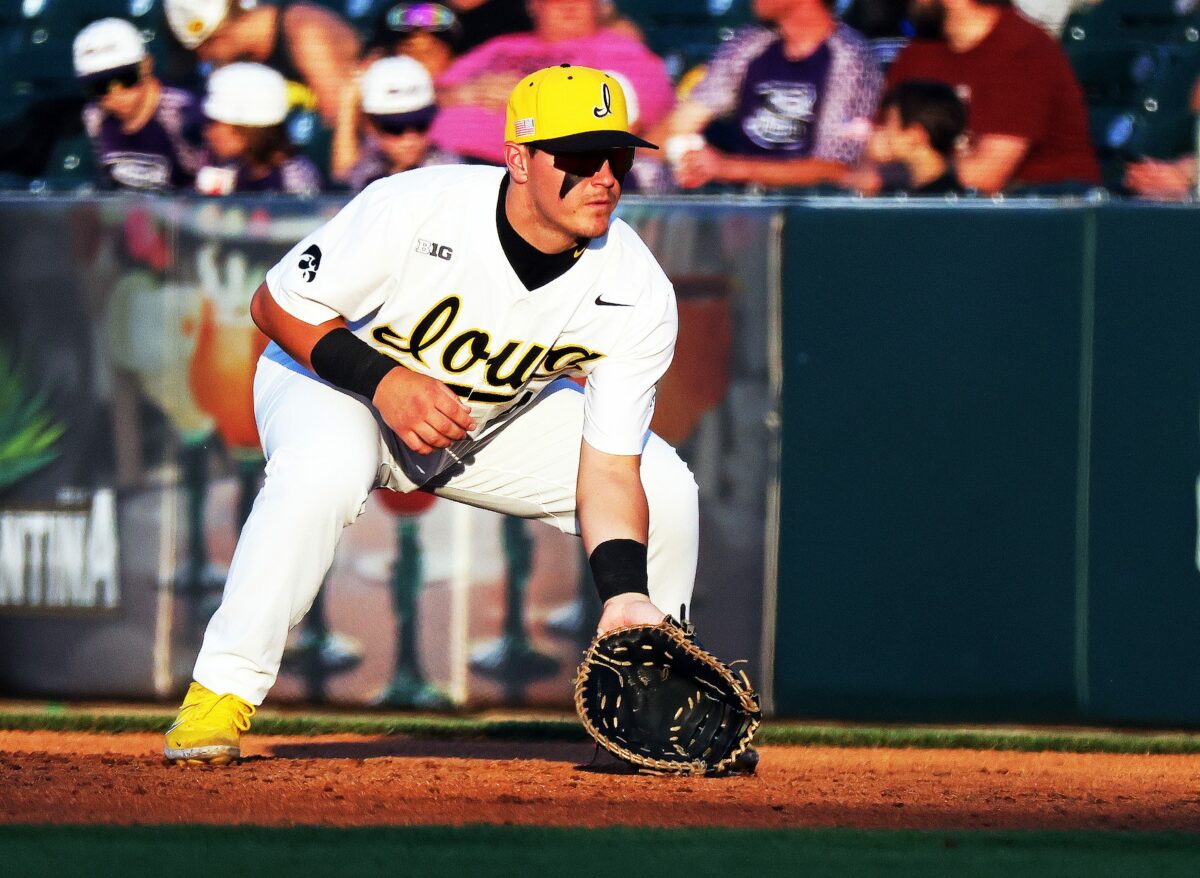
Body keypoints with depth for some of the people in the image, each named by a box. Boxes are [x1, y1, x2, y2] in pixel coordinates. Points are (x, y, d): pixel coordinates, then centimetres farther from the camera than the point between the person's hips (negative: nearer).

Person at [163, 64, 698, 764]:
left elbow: (608, 470, -22)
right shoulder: (414, 210, -33)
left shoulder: (639, 295, -23)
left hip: (501, 418, 4)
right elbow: (277, 305, -20)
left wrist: (624, 596, -36)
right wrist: (382, 379, -34)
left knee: (668, 491, -10)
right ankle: (222, 691, -26)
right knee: (324, 467, -39)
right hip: (335, 375, -4)